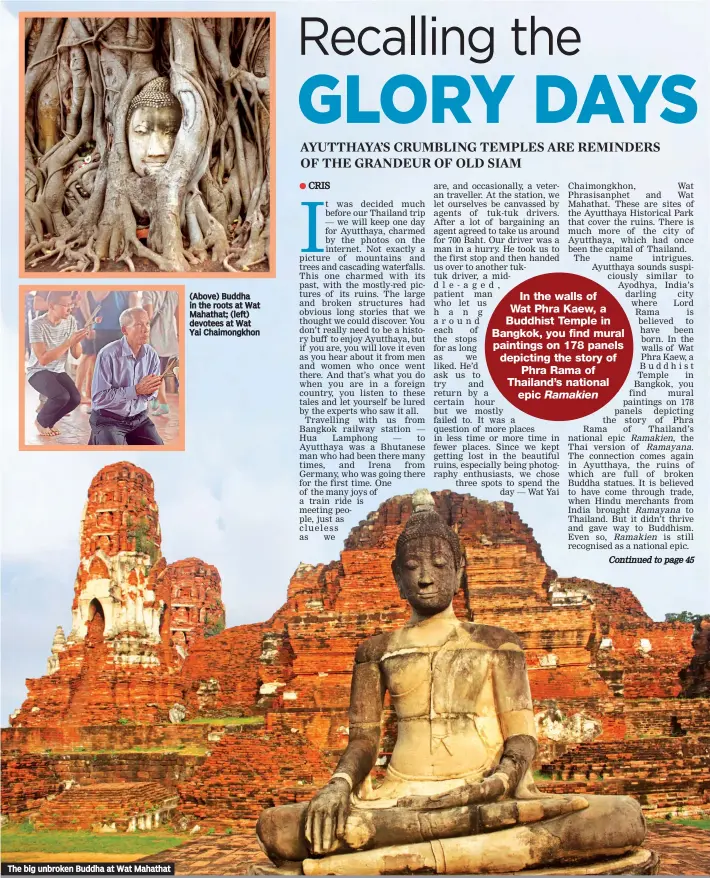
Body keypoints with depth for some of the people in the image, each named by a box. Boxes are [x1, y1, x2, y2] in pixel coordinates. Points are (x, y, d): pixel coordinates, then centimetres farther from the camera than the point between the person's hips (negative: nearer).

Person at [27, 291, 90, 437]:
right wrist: (69, 342, -34)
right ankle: (41, 421, 3)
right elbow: (43, 359, -29)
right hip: (38, 371, -5)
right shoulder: (37, 324, -23)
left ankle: (48, 421, 11)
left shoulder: (70, 321, -7)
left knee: (75, 398, -19)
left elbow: (76, 355, -2)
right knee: (62, 396, -29)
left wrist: (77, 341, -25)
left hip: (58, 371, 5)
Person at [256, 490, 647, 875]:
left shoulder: (496, 642, 14)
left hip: (487, 795, 0)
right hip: (402, 798, 0)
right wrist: (339, 784, -12)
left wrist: (502, 779, -17)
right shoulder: (377, 650, 18)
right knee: (274, 826, -29)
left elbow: (521, 734, 6)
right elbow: (362, 738, 11)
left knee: (625, 816, -31)